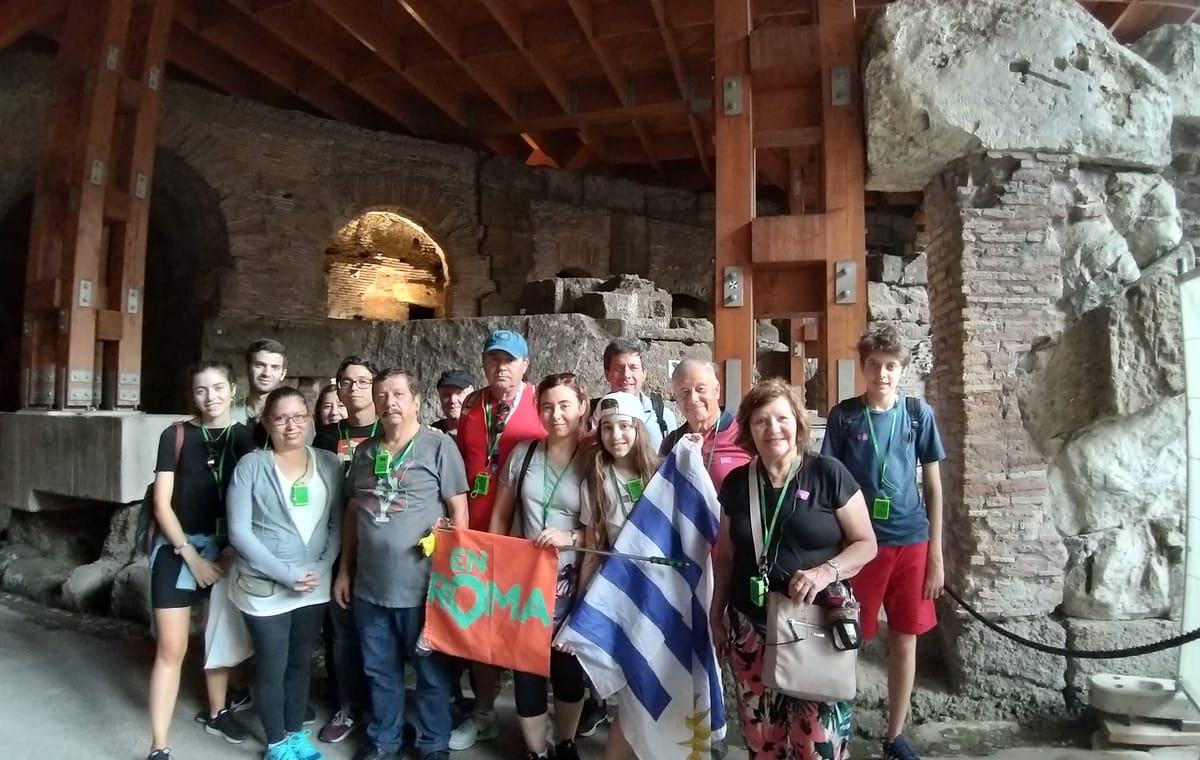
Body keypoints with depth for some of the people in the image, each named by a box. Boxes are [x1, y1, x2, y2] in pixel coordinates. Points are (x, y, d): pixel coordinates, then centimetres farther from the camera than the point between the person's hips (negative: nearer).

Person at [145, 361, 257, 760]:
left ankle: (217, 712, 37)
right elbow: (162, 505, -7)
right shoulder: (176, 436, -6)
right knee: (171, 649, -2)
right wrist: (191, 555, -10)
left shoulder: (245, 437, -2)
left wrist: (233, 550, -8)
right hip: (177, 547, -2)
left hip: (228, 549, 3)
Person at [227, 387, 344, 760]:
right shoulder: (251, 466, -9)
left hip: (315, 586, 3)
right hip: (264, 587, -3)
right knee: (272, 668, 10)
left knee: (301, 663, 18)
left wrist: (322, 567, -13)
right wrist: (285, 574, -17)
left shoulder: (329, 464, -1)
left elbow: (338, 523, 1)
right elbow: (239, 532, -13)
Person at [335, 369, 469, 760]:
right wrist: (345, 570, 14)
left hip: (421, 585, -5)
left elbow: (459, 510, -8)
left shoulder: (439, 445, -8)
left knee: (430, 671, 11)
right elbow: (353, 514, 15)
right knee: (380, 670, 19)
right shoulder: (364, 452, 8)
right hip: (370, 585, 5)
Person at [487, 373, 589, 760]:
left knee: (569, 668, 13)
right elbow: (500, 515, 7)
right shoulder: (523, 453, -1)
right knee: (526, 668, 8)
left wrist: (570, 538, -20)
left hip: (570, 582, -1)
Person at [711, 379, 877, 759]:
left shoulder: (828, 473, -6)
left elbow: (865, 543, -3)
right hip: (751, 629, 3)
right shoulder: (736, 483, 4)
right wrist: (717, 613, 16)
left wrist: (827, 571, -20)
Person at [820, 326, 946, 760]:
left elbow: (933, 485, 5)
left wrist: (936, 554, 2)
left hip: (911, 542, 2)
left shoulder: (919, 413, 2)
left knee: (905, 641, 10)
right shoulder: (843, 415, -2)